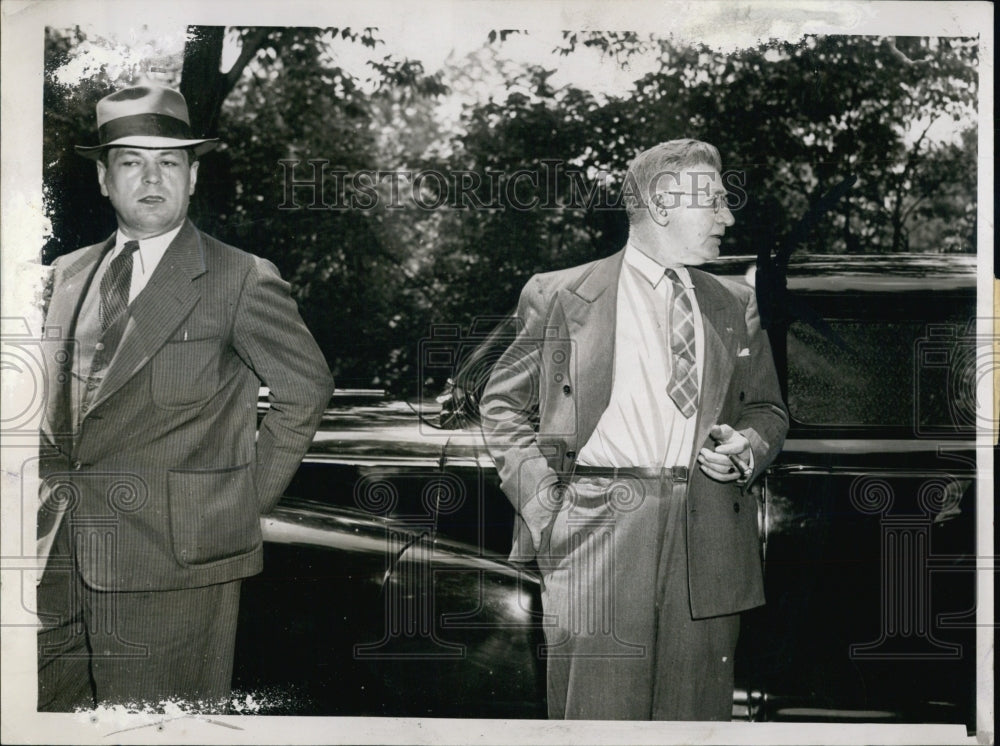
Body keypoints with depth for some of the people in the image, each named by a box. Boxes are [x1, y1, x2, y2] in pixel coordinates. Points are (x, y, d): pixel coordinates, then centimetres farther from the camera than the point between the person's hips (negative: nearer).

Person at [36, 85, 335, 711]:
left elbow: (307, 388, 0)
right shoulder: (69, 273, 14)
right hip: (64, 553, 5)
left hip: (176, 556, -5)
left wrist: (248, 498, -1)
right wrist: (58, 488, 13)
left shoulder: (242, 280, -4)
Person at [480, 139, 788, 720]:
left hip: (709, 538, 3)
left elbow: (768, 409, 24)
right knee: (598, 718, -4)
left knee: (698, 717, 4)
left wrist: (747, 448, 1)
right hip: (596, 529, -3)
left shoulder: (737, 308, 18)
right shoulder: (558, 296, 6)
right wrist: (543, 503, -4)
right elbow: (504, 405, 8)